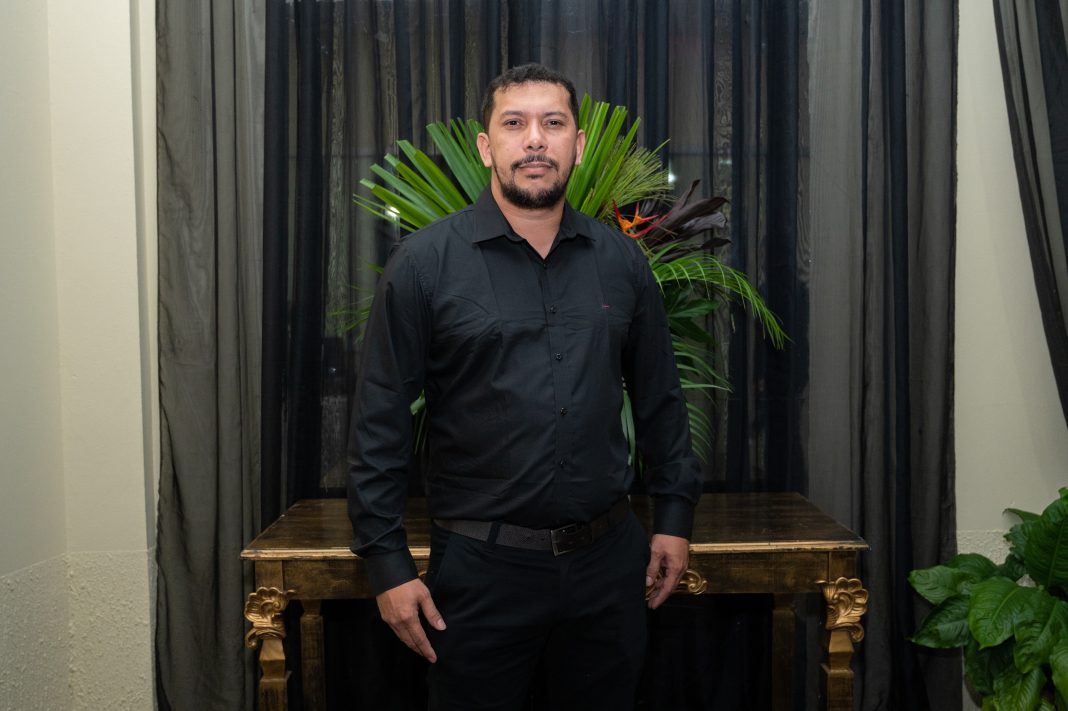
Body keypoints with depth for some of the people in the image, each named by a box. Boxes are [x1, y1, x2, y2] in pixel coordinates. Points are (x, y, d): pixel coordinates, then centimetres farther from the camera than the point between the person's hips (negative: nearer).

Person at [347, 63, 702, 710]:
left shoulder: (621, 261, 4)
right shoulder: (425, 263, -6)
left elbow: (660, 399, 12)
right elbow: (380, 424, -6)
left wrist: (676, 516, 9)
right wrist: (388, 564, -8)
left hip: (610, 560, 3)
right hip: (480, 566, -3)